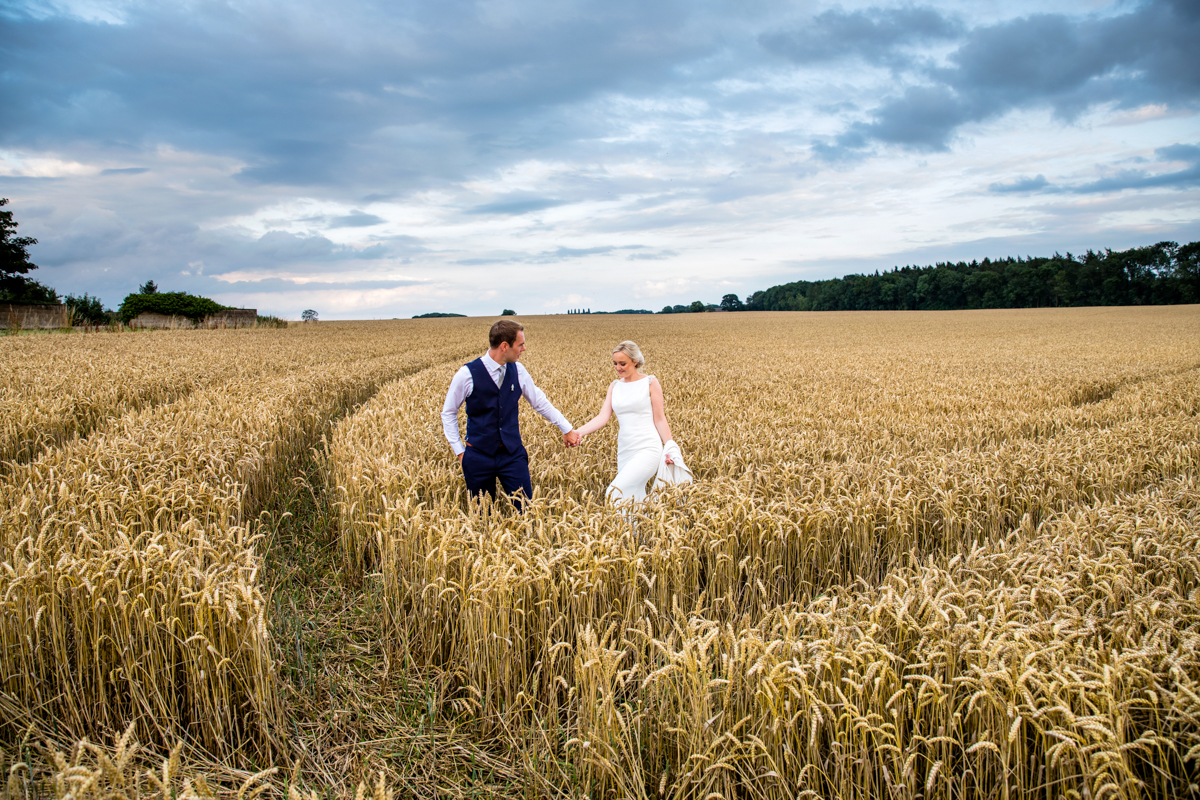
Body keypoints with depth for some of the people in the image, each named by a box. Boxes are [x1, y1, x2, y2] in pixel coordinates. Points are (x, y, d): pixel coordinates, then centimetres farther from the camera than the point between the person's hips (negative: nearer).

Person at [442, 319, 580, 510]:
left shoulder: (518, 371, -1)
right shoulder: (467, 374, -11)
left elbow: (539, 402, 12)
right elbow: (448, 413, 1)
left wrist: (567, 429, 14)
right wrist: (459, 451, -2)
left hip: (512, 454, 3)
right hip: (479, 456, -2)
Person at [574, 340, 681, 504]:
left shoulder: (650, 383, -1)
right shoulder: (614, 386, 11)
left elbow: (660, 419, 0)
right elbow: (603, 416, 1)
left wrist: (670, 448, -8)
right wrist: (579, 432, -15)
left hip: (648, 449, -5)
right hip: (624, 452, 6)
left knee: (616, 491, -21)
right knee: (635, 497, 6)